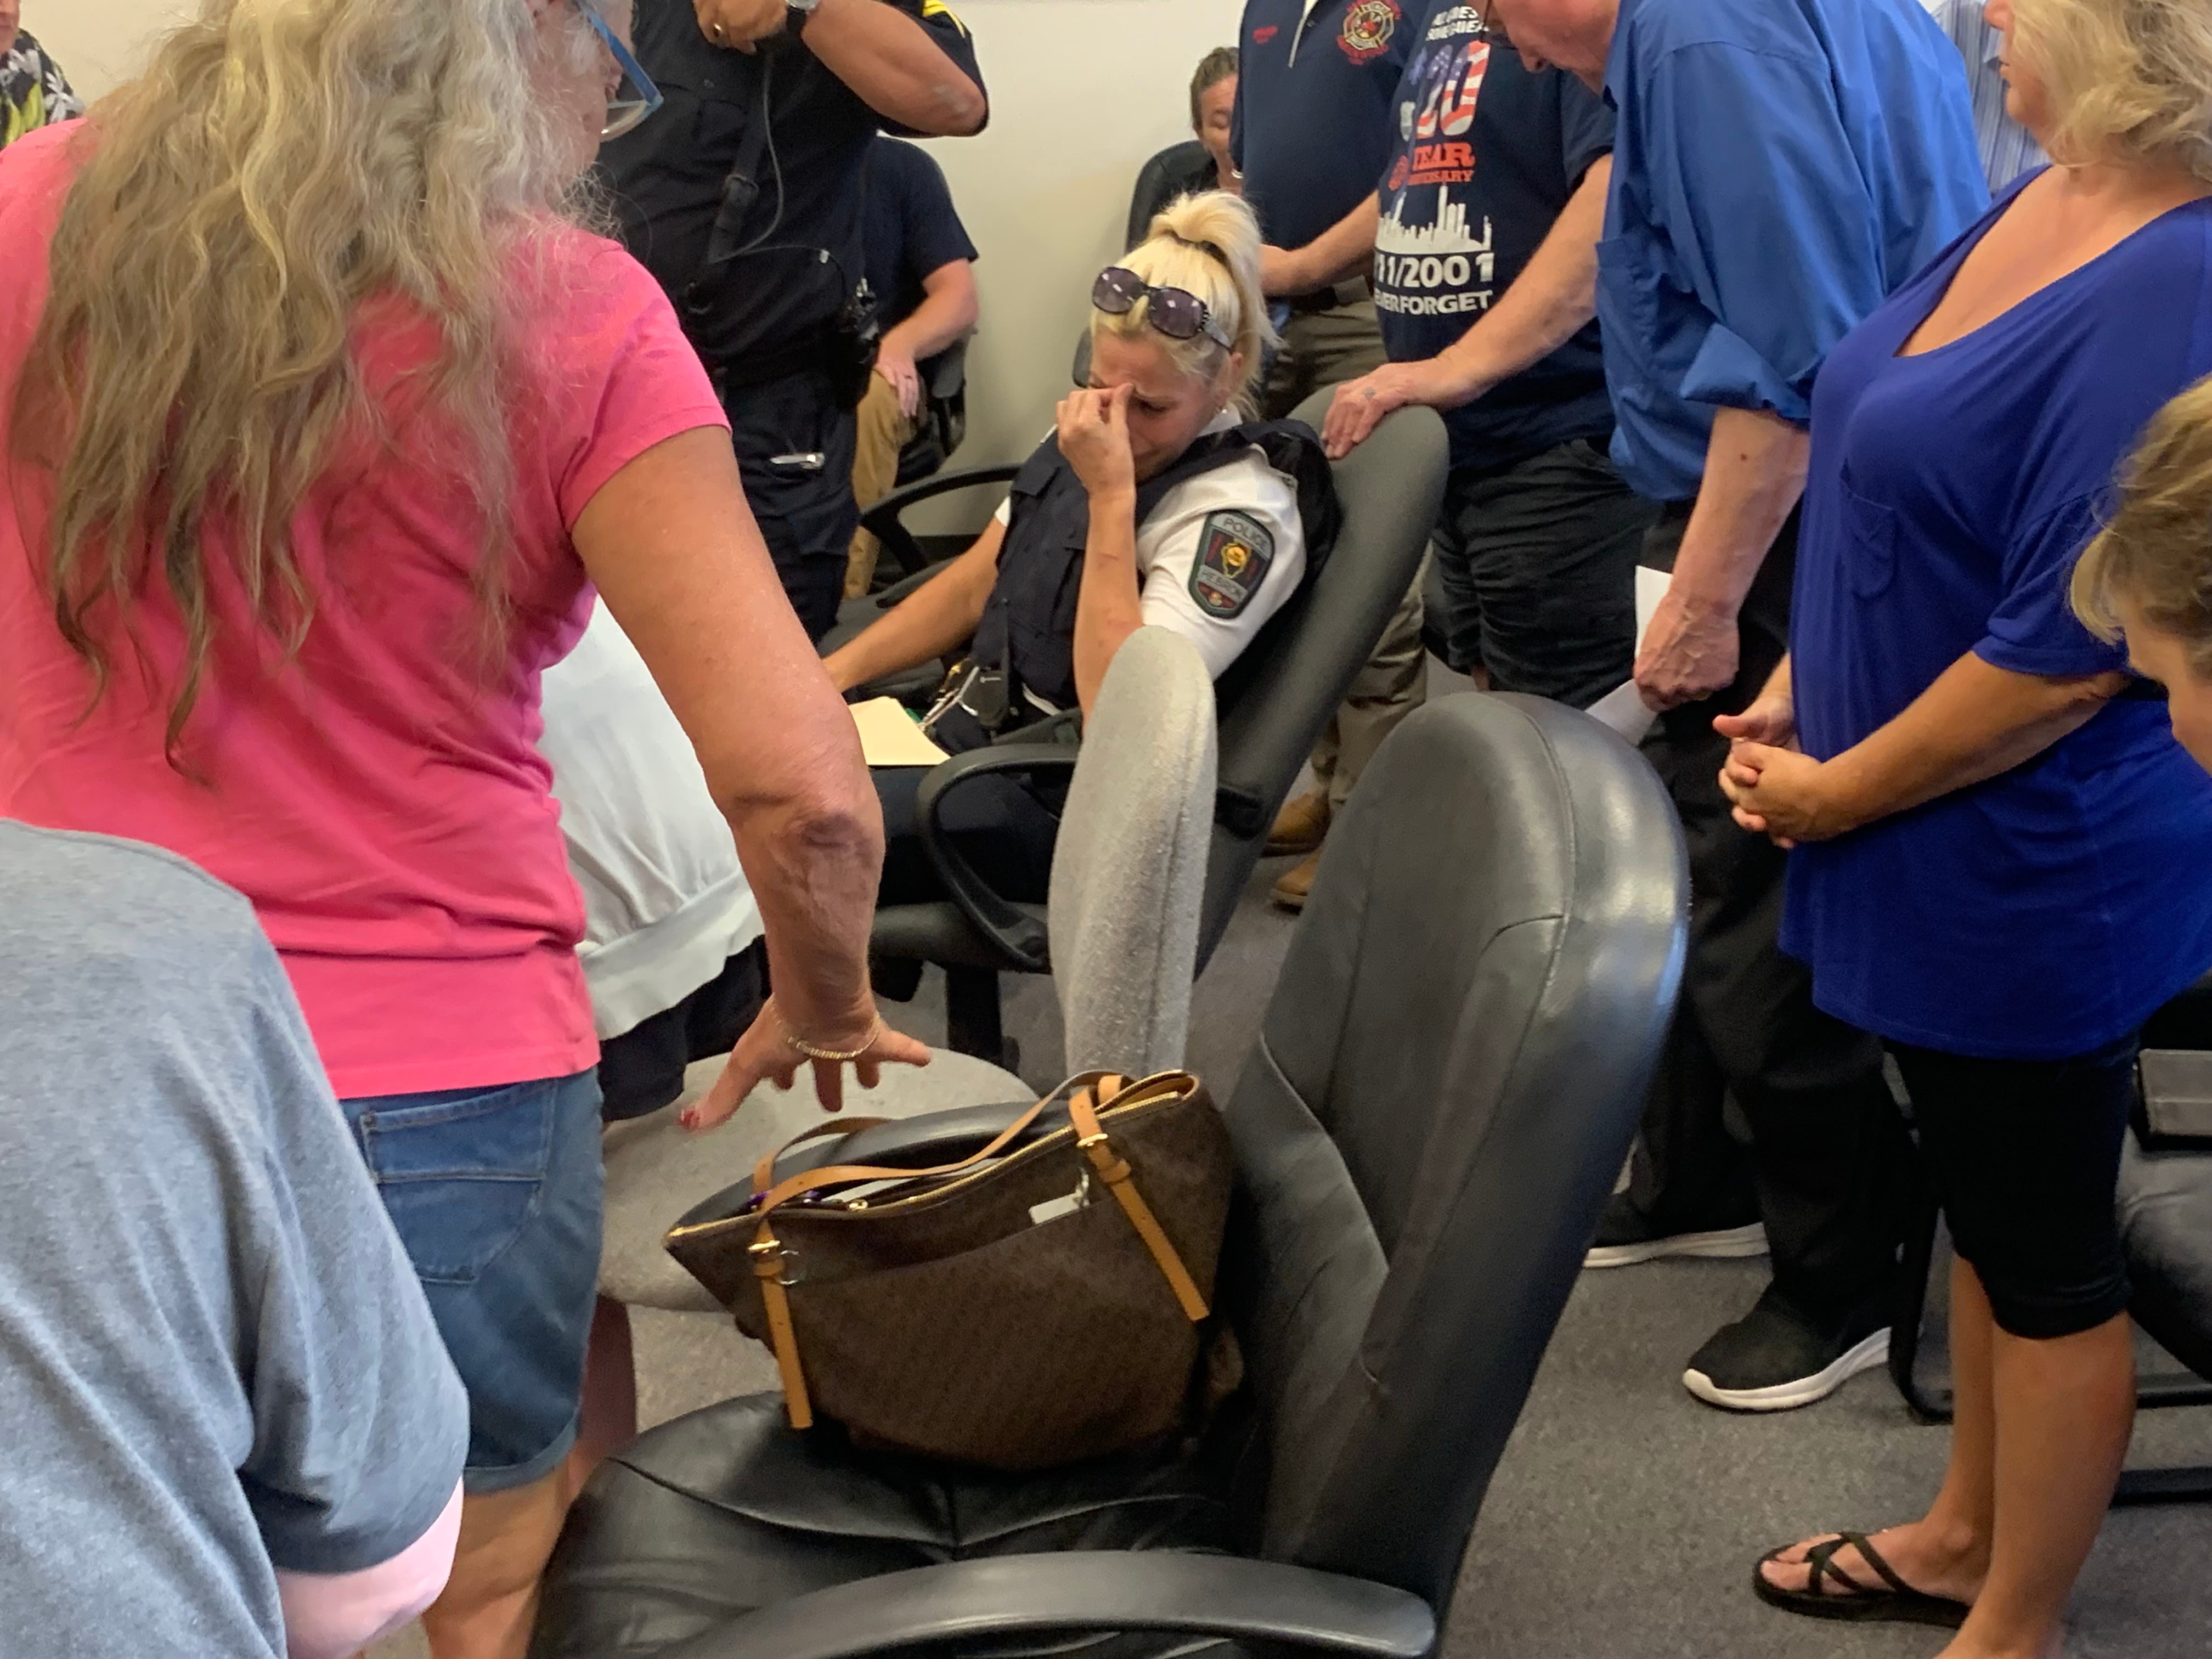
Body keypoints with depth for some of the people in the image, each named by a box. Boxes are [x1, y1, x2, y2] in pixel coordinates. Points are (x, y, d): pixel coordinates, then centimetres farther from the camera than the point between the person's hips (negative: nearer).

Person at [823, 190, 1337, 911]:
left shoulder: (1241, 511, -17)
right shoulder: (1087, 434, 7)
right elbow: (973, 583, 18)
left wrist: (1111, 496, -26)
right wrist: (831, 675, 10)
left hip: (1056, 804, -8)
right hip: (962, 728, 8)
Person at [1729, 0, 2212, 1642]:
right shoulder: (2042, 202, 1)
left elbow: (2063, 655, -26)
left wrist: (1836, 794, -15)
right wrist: (1803, 692, 8)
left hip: (2035, 868, -9)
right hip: (1946, 848, 9)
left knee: (2044, 1247, 10)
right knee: (1987, 1200, 23)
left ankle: (2013, 1628, 29)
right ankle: (1970, 1536, 43)